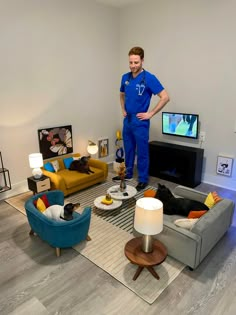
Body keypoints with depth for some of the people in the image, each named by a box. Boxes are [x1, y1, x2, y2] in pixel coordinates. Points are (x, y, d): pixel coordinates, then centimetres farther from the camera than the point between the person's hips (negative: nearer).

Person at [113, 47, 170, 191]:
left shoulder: (149, 78, -12)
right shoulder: (125, 77, 6)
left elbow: (165, 97, -14)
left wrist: (150, 114, -14)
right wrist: (123, 110, 12)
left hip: (140, 122, -6)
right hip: (127, 120, 6)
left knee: (142, 152, 3)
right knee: (128, 149, 17)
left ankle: (143, 179, 16)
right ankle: (128, 173, 33)